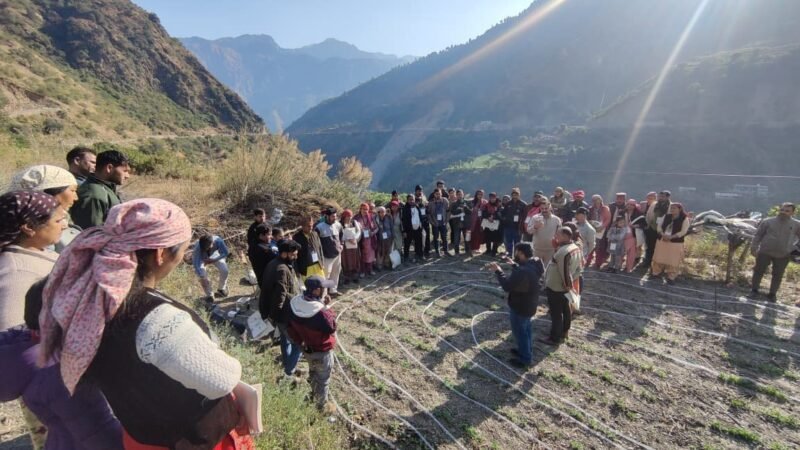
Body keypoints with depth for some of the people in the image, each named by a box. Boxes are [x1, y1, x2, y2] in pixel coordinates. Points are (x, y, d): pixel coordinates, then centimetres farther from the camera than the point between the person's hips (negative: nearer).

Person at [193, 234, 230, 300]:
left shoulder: (218, 241, -39)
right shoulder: (198, 247, -41)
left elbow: (226, 252, -24)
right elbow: (196, 264, -41)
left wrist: (214, 260, -32)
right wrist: (203, 278, -48)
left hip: (213, 255, 1)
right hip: (200, 257, -1)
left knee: (224, 270, -16)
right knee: (202, 274, -23)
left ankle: (222, 289, 16)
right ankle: (209, 295, 4)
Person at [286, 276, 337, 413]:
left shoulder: (294, 303, -16)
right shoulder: (321, 312, -39)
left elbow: (291, 326, -1)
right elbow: (331, 328, -20)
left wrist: (300, 342, 13)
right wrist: (328, 309, -17)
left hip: (306, 349, 7)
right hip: (322, 352, -7)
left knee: (312, 372, 33)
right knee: (323, 379, 19)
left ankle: (314, 394, 58)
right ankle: (322, 405, 41)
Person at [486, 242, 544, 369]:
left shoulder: (523, 272, -36)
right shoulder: (534, 263, -6)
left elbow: (507, 286, -30)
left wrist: (498, 271, -22)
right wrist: (515, 265, 13)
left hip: (520, 307, -9)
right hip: (529, 304, 9)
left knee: (519, 332, 10)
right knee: (526, 328, 27)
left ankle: (525, 359, 27)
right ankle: (526, 351, 46)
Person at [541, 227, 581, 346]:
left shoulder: (563, 251, -30)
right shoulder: (576, 248, 3)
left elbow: (564, 272, -28)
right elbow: (578, 268, 12)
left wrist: (567, 284, -14)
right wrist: (570, 283, 17)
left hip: (555, 287, -10)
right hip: (565, 286, 10)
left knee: (556, 313, 1)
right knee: (565, 309, 22)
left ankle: (555, 338, 11)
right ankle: (565, 332, 39)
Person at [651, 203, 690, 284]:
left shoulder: (684, 219, -5)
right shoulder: (666, 216, 9)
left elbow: (683, 231, -12)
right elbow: (660, 226, 8)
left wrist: (671, 237, -20)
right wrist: (662, 234, -11)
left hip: (675, 243, -4)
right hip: (662, 240, 4)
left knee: (673, 260, 0)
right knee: (659, 258, 10)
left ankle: (671, 277, 11)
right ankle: (656, 273, 25)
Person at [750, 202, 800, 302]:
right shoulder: (767, 222, -2)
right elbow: (758, 235, 2)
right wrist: (754, 248, -2)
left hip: (783, 255, 1)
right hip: (765, 252, -1)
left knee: (778, 275, 9)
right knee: (759, 271, 7)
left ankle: (772, 294, 21)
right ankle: (754, 290, 20)